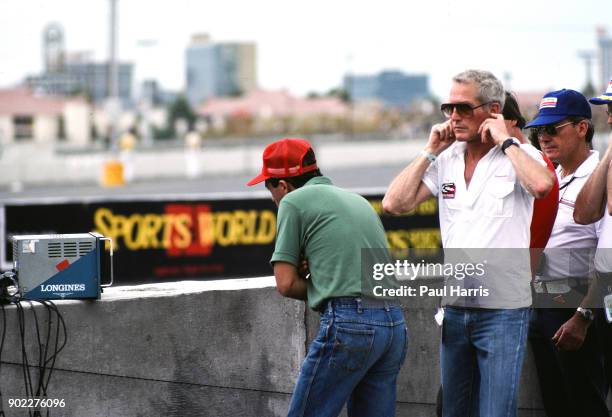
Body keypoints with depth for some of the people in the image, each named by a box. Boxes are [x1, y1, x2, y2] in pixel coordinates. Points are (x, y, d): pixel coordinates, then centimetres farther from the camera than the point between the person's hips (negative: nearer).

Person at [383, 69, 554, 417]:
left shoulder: (520, 155, -5)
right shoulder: (445, 160, 9)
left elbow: (542, 186, -28)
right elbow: (394, 204, 0)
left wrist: (505, 140, -15)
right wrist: (430, 151, -1)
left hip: (503, 309, -6)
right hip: (455, 307, 6)